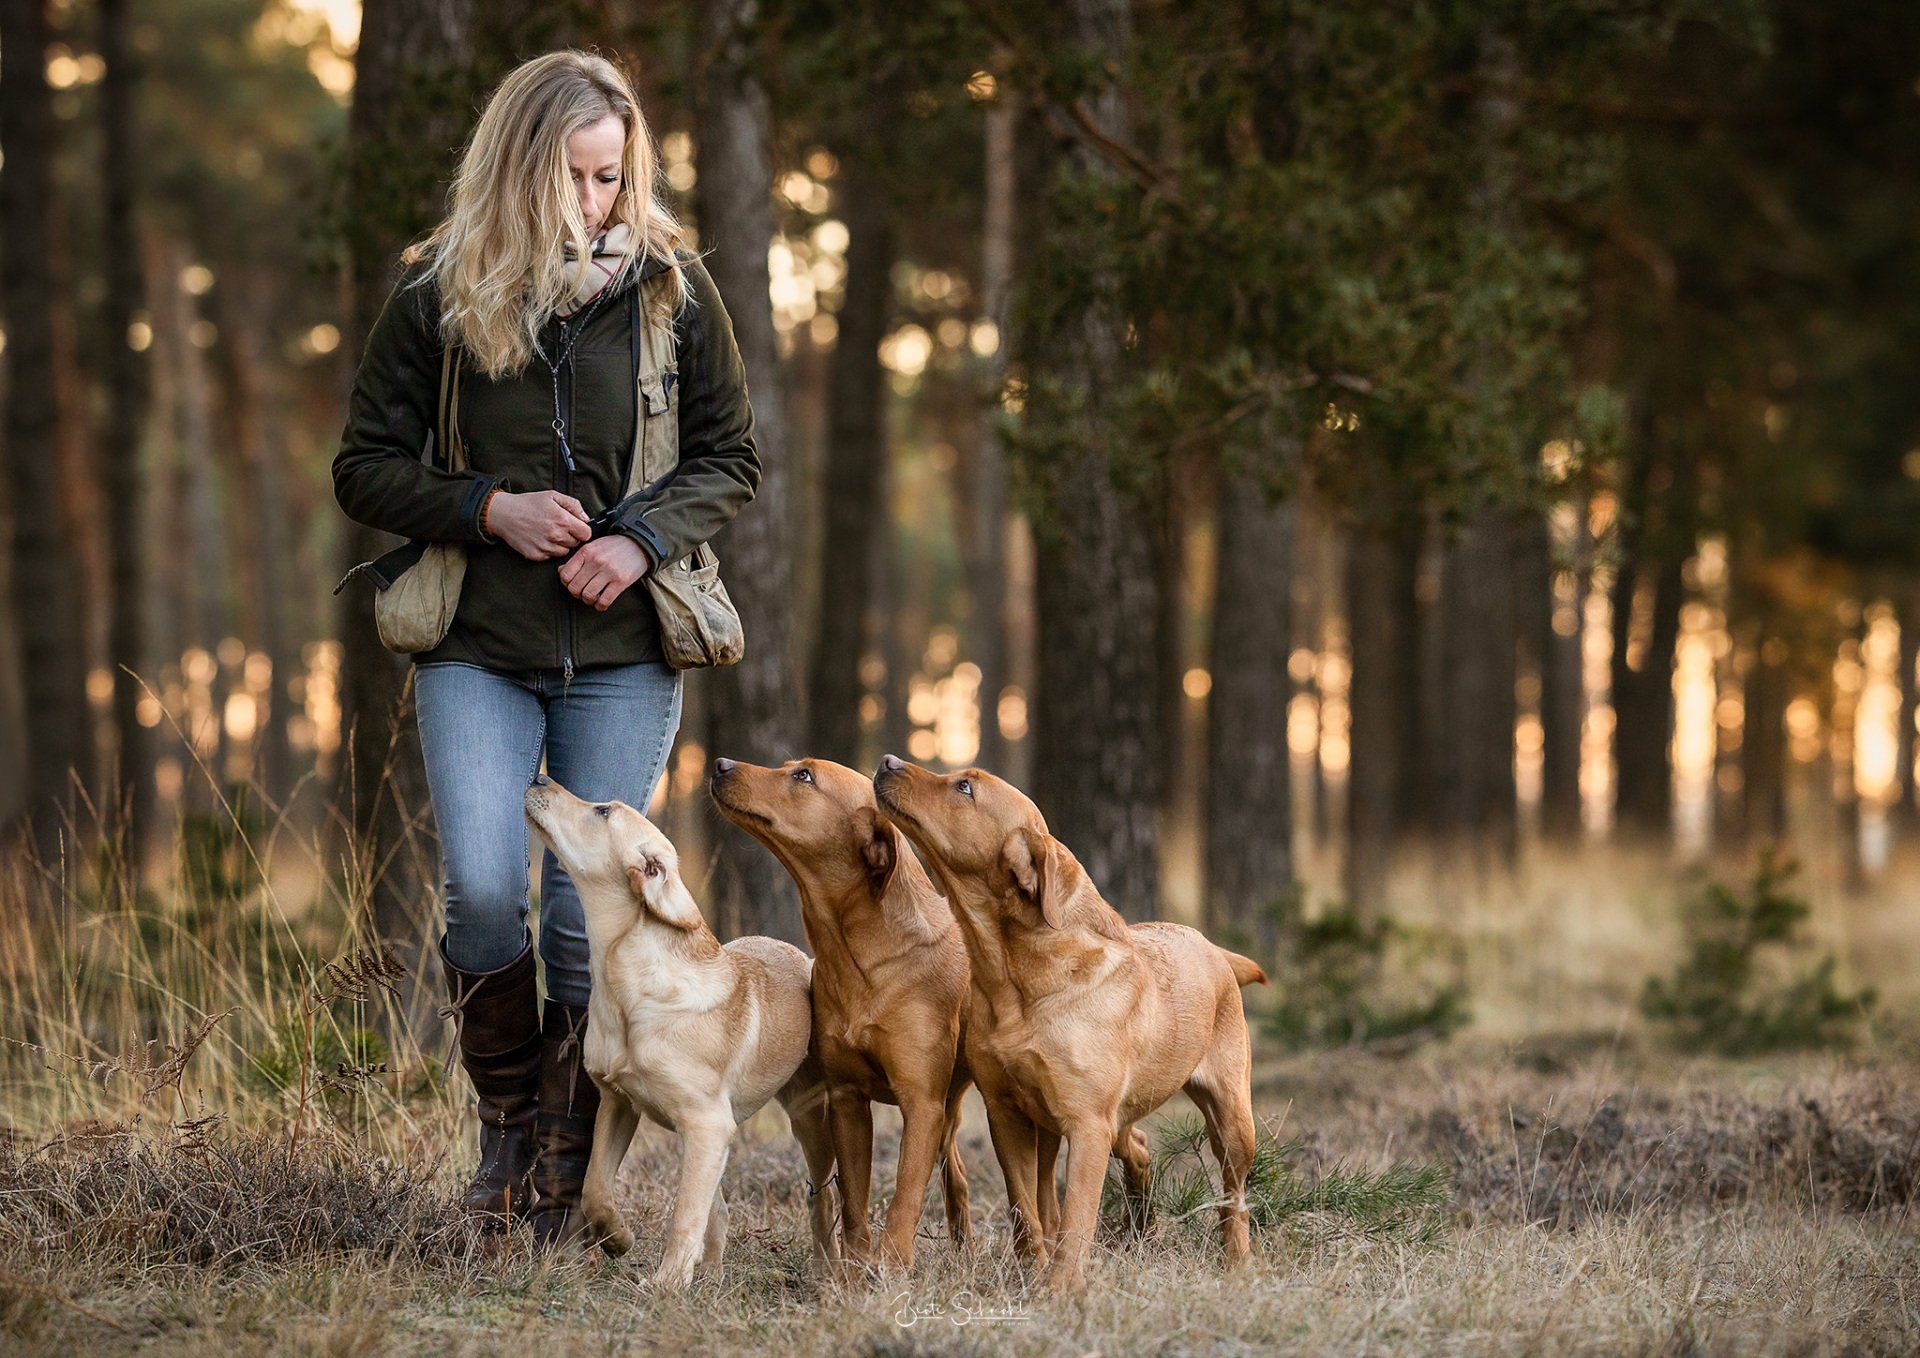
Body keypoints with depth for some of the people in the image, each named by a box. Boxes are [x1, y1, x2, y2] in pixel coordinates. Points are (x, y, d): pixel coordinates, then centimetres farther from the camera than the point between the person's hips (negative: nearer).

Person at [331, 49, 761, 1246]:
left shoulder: (671, 286, 1)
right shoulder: (440, 294, -1)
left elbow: (733, 458, 8)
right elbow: (365, 467, 4)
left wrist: (644, 538, -10)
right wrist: (489, 509, -12)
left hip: (622, 653, 1)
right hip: (476, 650, 0)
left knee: (591, 915, -1)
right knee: (484, 893, -16)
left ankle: (565, 1187, 13)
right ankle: (507, 1108, 12)